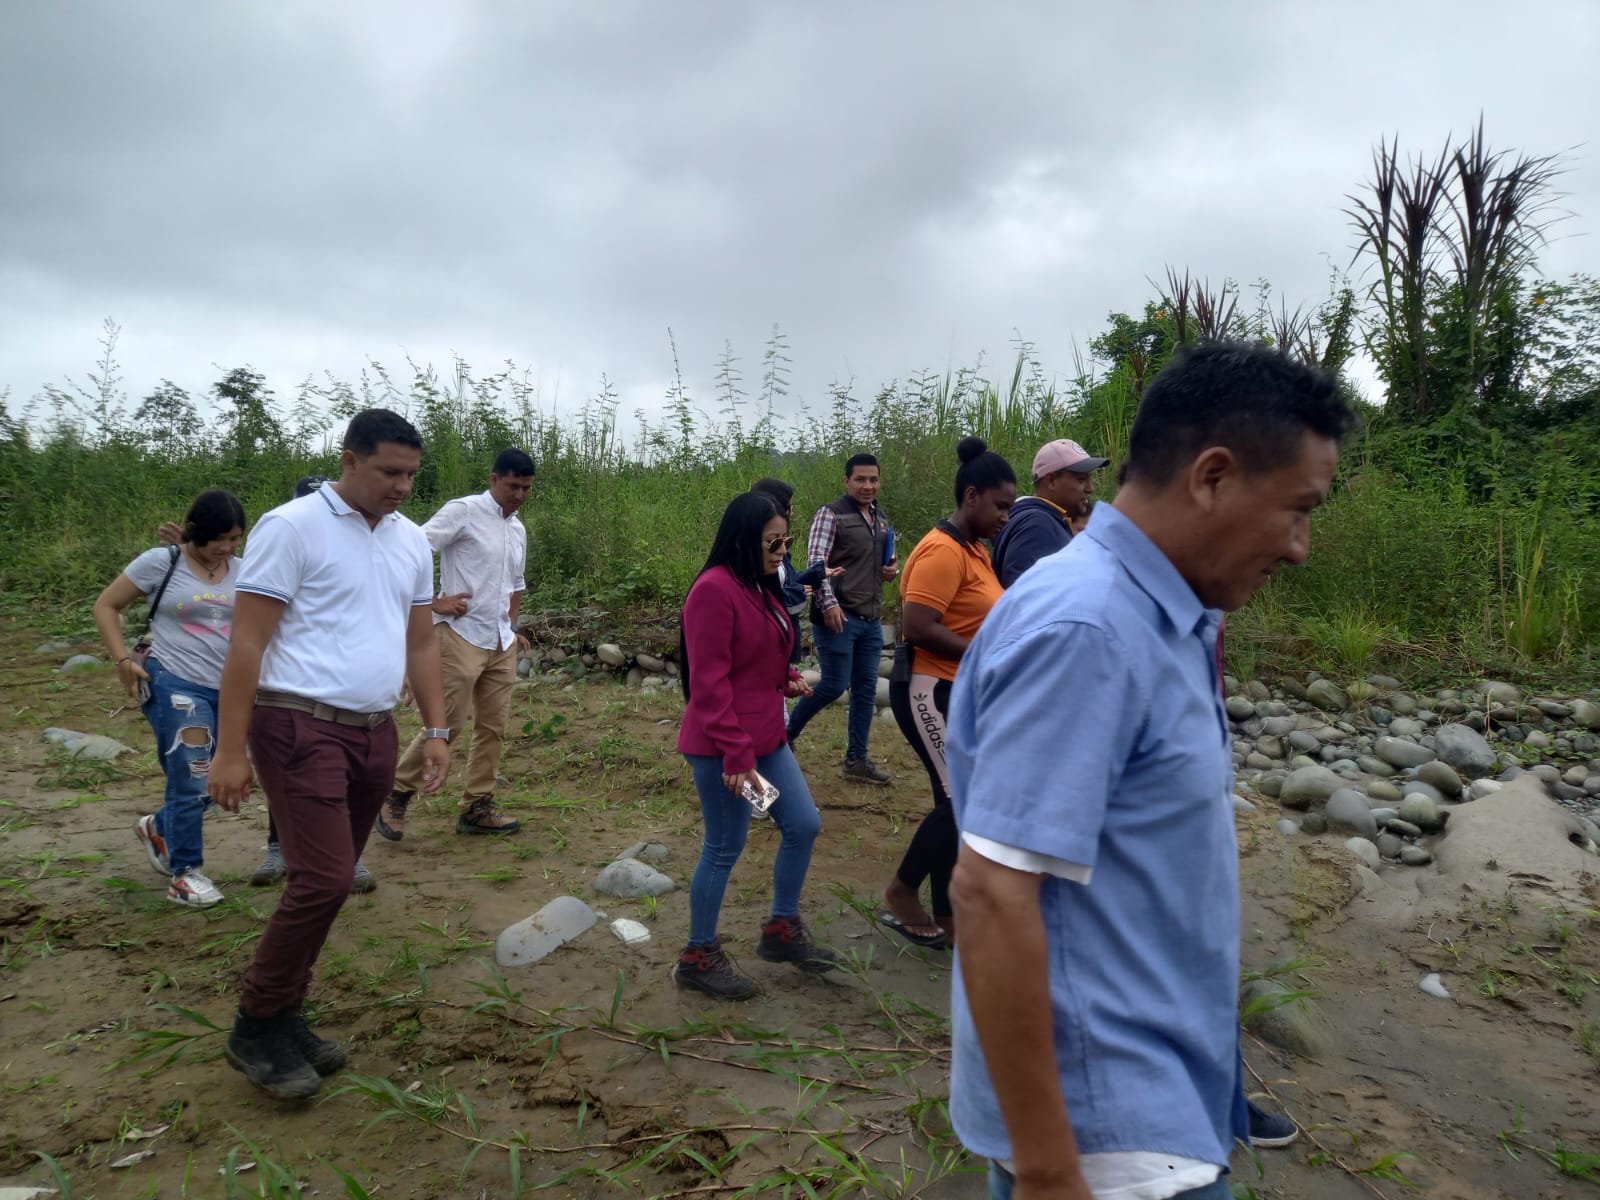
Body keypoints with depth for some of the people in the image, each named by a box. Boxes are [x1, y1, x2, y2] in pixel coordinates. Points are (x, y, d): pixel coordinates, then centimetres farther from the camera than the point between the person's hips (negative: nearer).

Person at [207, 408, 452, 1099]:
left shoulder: (412, 542, 10)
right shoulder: (291, 528, -10)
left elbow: (421, 645, 15)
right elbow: (247, 642, -11)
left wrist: (437, 732, 10)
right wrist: (230, 750, -14)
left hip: (375, 733, 7)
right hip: (301, 728, -7)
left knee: (326, 881, 12)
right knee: (324, 878, -11)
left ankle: (282, 1016, 26)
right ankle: (255, 1030, 8)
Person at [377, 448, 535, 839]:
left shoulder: (518, 529, 14)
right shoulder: (463, 511, -9)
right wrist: (434, 603, -15)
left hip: (500, 643, 7)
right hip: (461, 636, -7)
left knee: (493, 726, 7)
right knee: (447, 723, -6)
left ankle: (476, 808, 17)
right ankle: (397, 795, 12)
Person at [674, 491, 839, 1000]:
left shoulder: (759, 587, 12)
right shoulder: (714, 590, -18)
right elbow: (709, 681, -22)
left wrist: (788, 676, 3)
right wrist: (736, 753, -22)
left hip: (766, 737, 9)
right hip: (723, 747, -9)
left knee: (804, 825, 12)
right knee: (725, 847, 3)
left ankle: (782, 929, 30)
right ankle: (698, 956, 20)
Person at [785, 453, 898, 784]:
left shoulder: (882, 519, 15)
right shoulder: (831, 514, -8)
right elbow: (816, 561, -16)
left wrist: (892, 568, 4)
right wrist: (829, 603, -26)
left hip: (871, 618, 7)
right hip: (838, 616, -7)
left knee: (866, 689, 8)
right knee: (835, 685, -5)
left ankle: (856, 760, 17)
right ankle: (785, 732, 17)